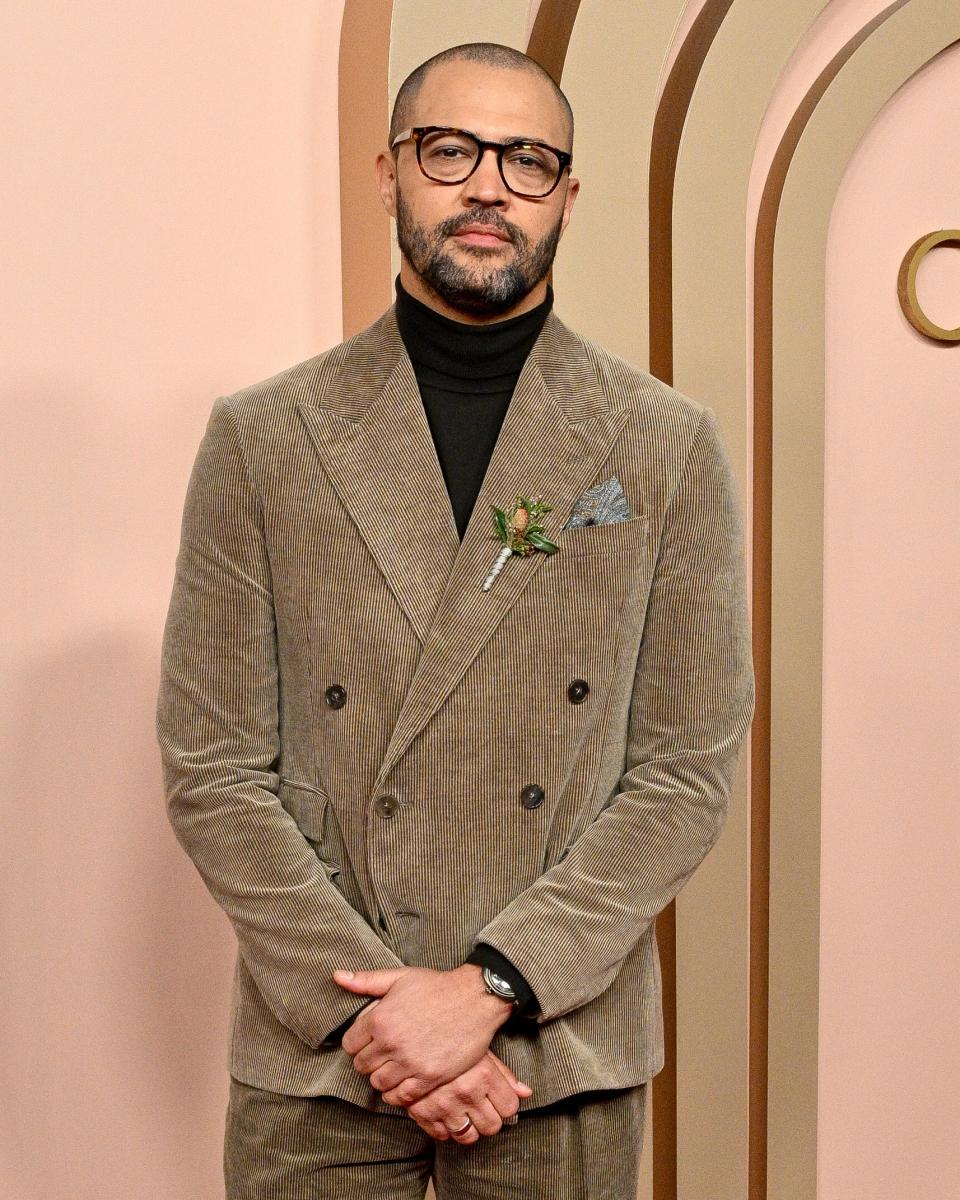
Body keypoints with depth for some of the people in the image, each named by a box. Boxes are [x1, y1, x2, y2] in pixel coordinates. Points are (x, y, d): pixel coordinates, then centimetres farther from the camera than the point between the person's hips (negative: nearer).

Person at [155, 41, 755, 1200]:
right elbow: (211, 770, -3)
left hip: (565, 1059, 0)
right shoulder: (259, 439, -1)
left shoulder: (669, 448, -1)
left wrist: (490, 988, -12)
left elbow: (689, 768, -4)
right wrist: (366, 1008, -11)